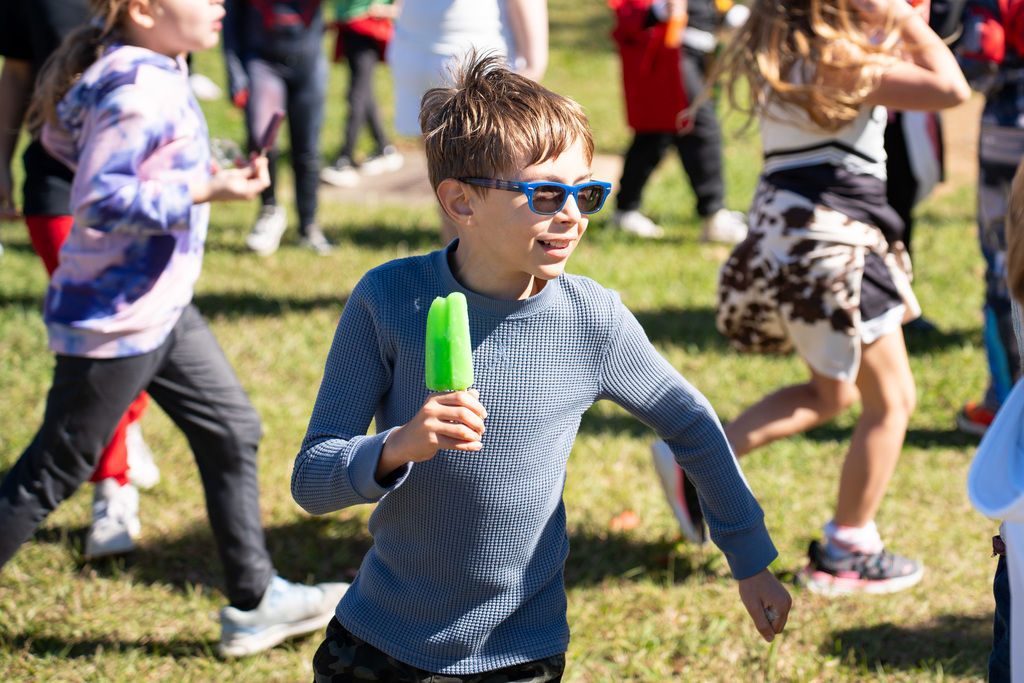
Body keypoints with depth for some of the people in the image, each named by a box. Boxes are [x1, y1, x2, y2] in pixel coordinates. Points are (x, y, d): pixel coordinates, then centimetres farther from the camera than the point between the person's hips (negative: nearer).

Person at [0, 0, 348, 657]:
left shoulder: (152, 71, 4)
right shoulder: (137, 95, -26)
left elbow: (60, 137, 17)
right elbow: (97, 203, -29)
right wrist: (204, 190, -27)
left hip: (160, 308, 10)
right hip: (115, 325, -10)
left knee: (232, 431, 15)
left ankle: (254, 602, 26)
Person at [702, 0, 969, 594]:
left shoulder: (780, 49, 9)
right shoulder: (837, 56, -18)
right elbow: (950, 90, -20)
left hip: (784, 228, 9)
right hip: (830, 236, -9)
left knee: (830, 393, 24)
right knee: (891, 400, 7)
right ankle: (847, 554, 13)